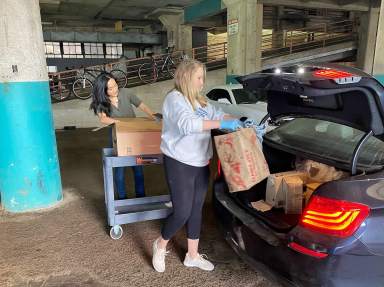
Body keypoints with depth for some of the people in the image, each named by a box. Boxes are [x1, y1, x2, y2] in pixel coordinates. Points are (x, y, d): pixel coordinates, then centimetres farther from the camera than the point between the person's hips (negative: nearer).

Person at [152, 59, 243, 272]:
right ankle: (160, 245, 27)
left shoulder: (200, 101, 11)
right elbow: (186, 124, -32)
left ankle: (193, 255, 32)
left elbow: (217, 114, 20)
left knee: (196, 210, 15)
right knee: (182, 212, -2)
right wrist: (222, 124, -33)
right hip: (179, 164, -8)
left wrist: (236, 121, 1)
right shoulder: (175, 98, -15)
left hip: (200, 163, 8)